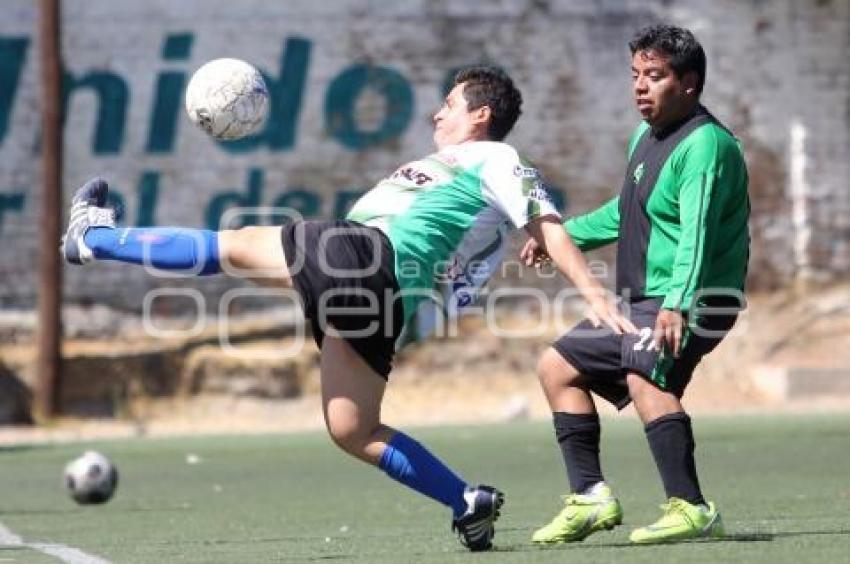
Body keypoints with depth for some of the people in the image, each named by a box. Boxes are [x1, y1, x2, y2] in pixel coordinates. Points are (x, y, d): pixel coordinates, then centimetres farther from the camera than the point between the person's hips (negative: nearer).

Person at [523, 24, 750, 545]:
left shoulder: (705, 144, -18)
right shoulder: (646, 136, 14)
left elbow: (696, 231, -32)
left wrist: (677, 304, -44)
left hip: (691, 302, -11)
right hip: (642, 301, 11)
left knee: (645, 378, -34)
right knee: (558, 366, 16)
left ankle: (691, 509, -40)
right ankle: (592, 497, 17)